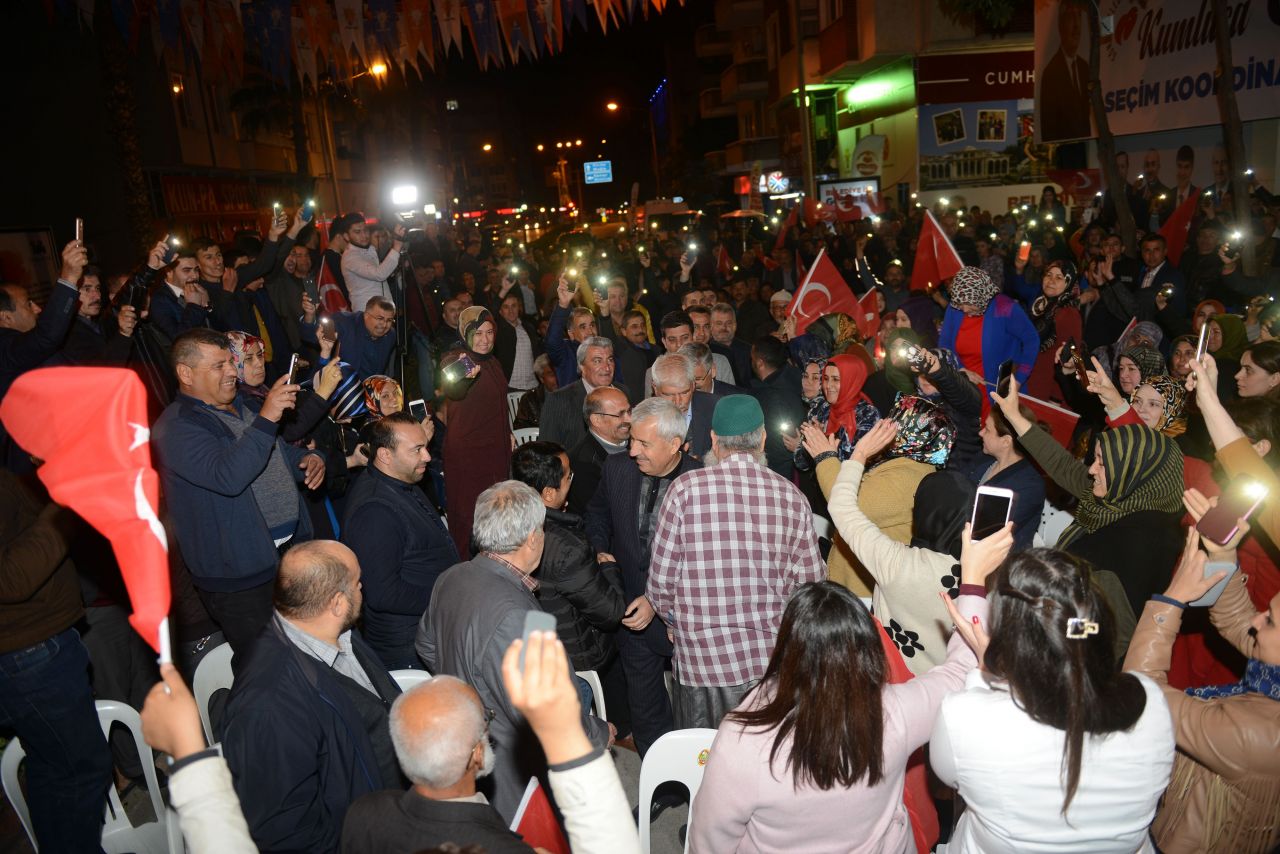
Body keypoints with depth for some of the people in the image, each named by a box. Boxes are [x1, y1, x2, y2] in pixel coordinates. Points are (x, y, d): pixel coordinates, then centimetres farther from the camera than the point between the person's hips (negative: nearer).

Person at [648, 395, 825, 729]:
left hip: (702, 658, -2)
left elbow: (661, 581, -6)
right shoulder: (791, 496, -3)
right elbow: (811, 581, 2)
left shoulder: (685, 489, -10)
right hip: (772, 658, 2)